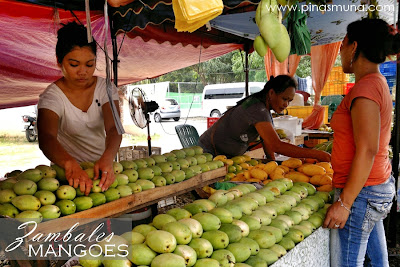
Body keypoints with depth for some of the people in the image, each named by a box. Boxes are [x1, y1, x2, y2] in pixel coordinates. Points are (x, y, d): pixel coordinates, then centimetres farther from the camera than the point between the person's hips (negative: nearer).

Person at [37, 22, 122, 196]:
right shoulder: (51, 97, -10)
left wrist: (107, 159, -37)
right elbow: (46, 138, -27)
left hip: (103, 165, 2)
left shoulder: (105, 88, -3)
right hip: (68, 169, -2)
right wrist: (70, 164, -47)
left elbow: (113, 128, -17)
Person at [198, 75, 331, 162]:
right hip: (210, 153, -8)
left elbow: (267, 141, 1)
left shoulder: (264, 107, -1)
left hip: (230, 156, 8)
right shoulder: (257, 109, -31)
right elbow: (277, 146, -39)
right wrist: (317, 154, -38)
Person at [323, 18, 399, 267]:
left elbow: (367, 151, -23)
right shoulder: (378, 83, 12)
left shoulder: (365, 88, -18)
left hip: (360, 191, -10)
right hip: (380, 186, 10)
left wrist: (344, 202, -21)